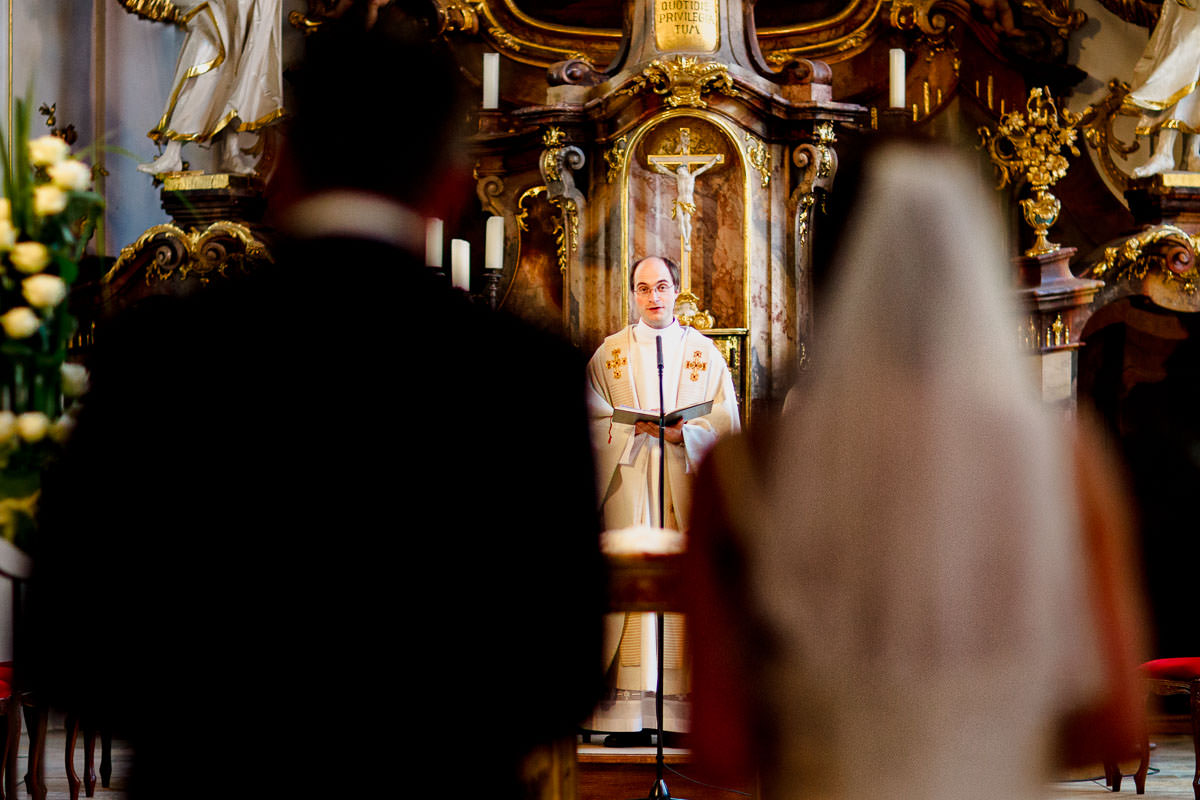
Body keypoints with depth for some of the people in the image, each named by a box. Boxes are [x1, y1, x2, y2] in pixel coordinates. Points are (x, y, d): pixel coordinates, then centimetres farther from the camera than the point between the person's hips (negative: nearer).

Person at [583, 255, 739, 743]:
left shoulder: (704, 352, 12)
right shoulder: (610, 353, 12)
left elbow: (726, 422, 5)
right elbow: (594, 421, 5)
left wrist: (679, 432, -13)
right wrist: (634, 427, -14)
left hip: (686, 492, 0)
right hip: (628, 488, 0)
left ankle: (687, 711, -3)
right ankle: (626, 714, -8)